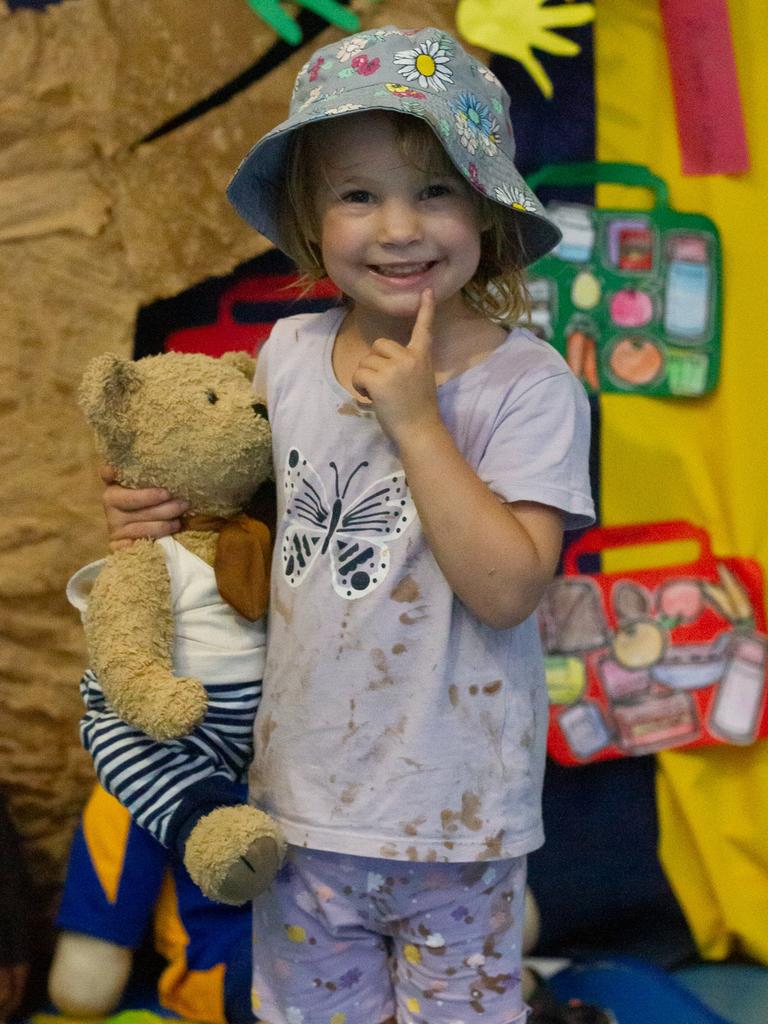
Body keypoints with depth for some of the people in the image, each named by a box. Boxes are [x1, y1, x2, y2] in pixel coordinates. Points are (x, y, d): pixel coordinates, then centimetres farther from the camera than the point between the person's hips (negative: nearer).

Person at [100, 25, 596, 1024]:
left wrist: (416, 419, -25)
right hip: (305, 791, 4)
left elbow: (508, 588, -24)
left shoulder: (527, 381, -16)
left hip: (454, 817, -4)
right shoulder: (289, 352, -3)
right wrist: (160, 504, -3)